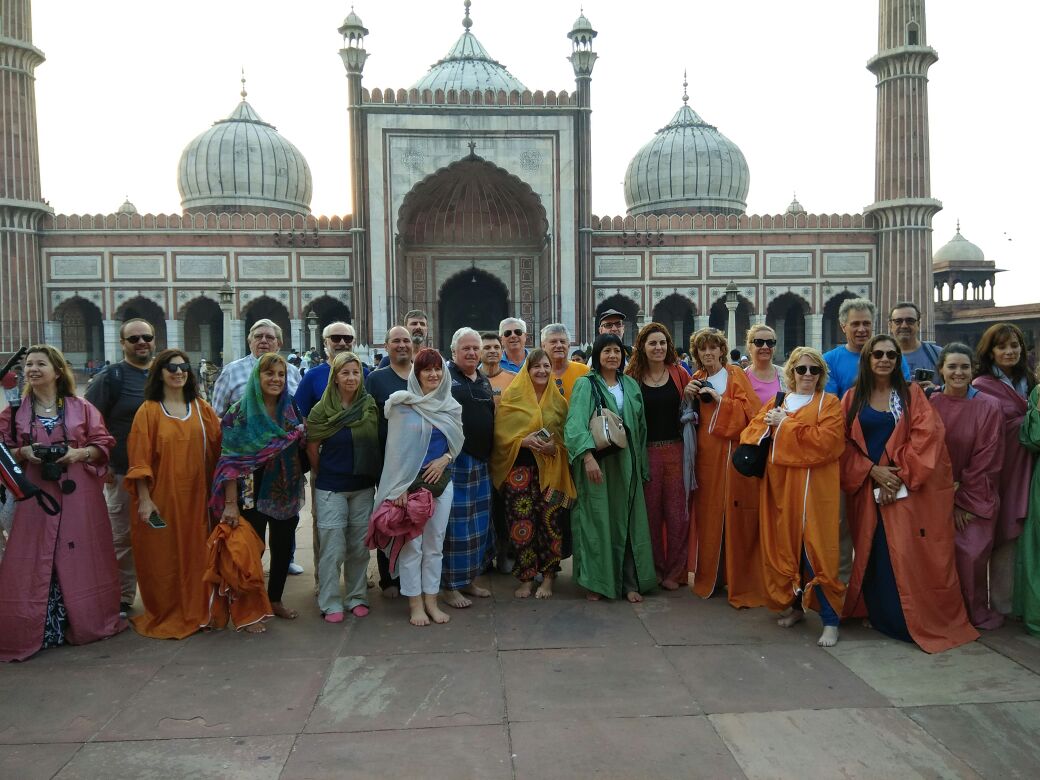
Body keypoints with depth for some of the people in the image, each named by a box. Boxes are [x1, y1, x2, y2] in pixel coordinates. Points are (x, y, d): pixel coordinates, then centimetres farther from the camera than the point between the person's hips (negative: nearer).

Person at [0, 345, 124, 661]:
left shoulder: (82, 408, 4)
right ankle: (30, 631, 8)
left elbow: (103, 444, 5)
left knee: (79, 560, 5)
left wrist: (79, 453, -11)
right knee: (33, 562, -1)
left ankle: (86, 622, 18)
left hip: (78, 496, 0)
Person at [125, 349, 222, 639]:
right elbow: (139, 459, -7)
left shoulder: (202, 408, 7)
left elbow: (216, 449, 10)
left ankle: (194, 612, 24)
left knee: (195, 555, 9)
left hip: (195, 497, 4)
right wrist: (144, 499, -13)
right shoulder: (149, 411, -4)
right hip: (161, 497, -3)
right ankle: (163, 617, 19)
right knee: (163, 559, 4)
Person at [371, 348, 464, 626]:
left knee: (435, 543, 10)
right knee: (411, 543, 1)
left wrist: (444, 459, -7)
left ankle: (431, 600, 20)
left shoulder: (451, 405, 8)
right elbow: (396, 447, -7)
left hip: (441, 479, 4)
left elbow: (458, 440, 13)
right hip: (410, 481, -4)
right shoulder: (403, 404, -5)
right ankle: (415, 603, 12)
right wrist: (399, 487, -12)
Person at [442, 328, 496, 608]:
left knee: (479, 520, 13)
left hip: (480, 461, 8)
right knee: (455, 522, -2)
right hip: (454, 459, -7)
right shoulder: (445, 375, -8)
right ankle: (450, 587, 9)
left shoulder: (484, 380, 15)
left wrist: (488, 456, 18)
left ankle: (468, 579, 26)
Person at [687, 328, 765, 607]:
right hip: (706, 455, 3)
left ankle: (740, 581, 5)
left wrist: (719, 398, -16)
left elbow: (749, 409, -9)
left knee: (734, 517, -4)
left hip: (732, 454, -3)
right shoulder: (696, 380, 14)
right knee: (708, 515, 4)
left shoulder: (735, 375, 2)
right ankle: (709, 576, 17)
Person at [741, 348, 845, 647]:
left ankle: (830, 619, 1)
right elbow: (750, 434, 10)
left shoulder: (829, 404, 3)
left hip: (813, 486, -4)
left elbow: (825, 441, -13)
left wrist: (785, 424, -9)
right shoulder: (775, 402, 17)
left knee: (814, 551, -8)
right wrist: (768, 423, -11)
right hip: (779, 484, 5)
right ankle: (794, 604, 23)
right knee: (782, 546, 6)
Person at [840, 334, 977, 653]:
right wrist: (872, 471, -11)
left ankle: (914, 621, 3)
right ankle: (878, 614, 17)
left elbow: (926, 436, -7)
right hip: (866, 487, 2)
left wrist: (900, 475, -14)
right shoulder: (853, 398, 7)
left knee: (906, 553, -7)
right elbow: (845, 442, 3)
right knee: (873, 555, 4)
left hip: (908, 488, -2)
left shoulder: (911, 394, 4)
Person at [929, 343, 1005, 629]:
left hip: (976, 498, -1)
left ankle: (976, 612, 13)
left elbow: (986, 461, -5)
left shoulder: (988, 408, -5)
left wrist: (965, 501, -6)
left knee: (972, 554, -8)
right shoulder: (929, 404, -2)